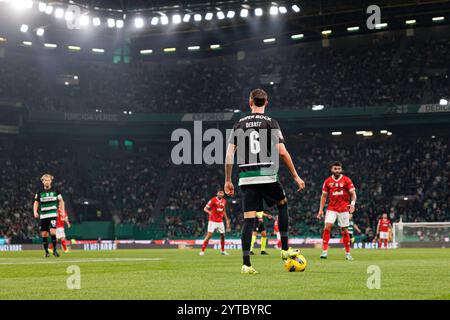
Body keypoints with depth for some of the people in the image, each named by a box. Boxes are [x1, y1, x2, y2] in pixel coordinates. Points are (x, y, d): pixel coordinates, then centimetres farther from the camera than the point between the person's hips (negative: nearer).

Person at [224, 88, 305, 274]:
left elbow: (229, 154, 7)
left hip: (246, 179, 2)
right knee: (282, 205, 22)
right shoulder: (271, 123, 0)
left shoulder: (239, 124, 10)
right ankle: (285, 250, 21)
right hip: (267, 176, -2)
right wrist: (296, 176, 2)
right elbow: (282, 152, -6)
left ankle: (246, 264, -5)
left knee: (249, 219, 1)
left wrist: (228, 181, 14)